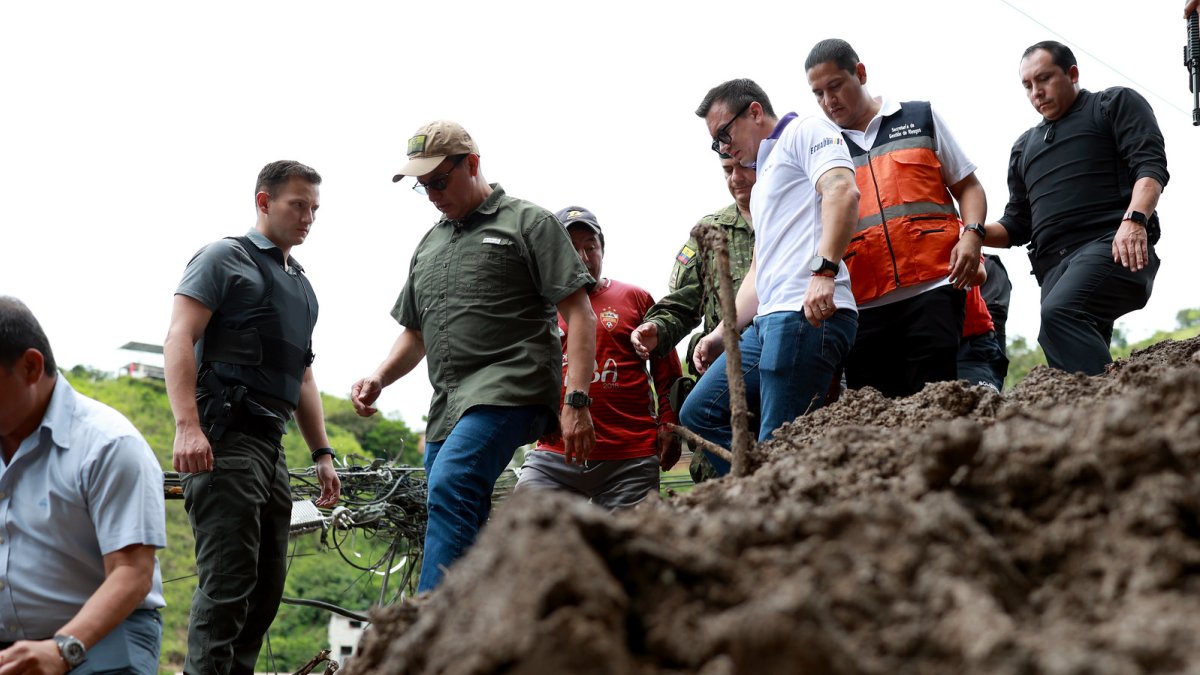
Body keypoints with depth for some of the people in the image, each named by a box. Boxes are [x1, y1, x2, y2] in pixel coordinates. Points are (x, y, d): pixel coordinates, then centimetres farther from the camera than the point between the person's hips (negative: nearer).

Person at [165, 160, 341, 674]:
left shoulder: (302, 287, 25)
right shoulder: (225, 257, 1)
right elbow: (179, 338, -10)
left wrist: (322, 453, 20)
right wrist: (187, 425, -21)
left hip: (271, 445, 9)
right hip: (225, 440, -8)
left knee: (267, 588, 9)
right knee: (227, 583, -14)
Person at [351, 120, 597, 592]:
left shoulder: (529, 224, 4)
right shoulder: (429, 245, 25)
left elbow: (579, 315, -2)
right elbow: (415, 335, 30)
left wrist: (577, 401, -13)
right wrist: (379, 379, 9)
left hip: (509, 388, -8)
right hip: (448, 406, 8)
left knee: (450, 486, -29)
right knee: (468, 537, 3)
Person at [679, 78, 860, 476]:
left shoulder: (804, 132, 3)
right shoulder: (765, 178, 32)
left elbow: (842, 192, -17)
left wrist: (824, 271, -28)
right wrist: (722, 334, 25)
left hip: (809, 314, -10)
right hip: (769, 321, 10)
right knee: (698, 414, 7)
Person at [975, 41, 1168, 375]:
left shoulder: (1116, 104, 13)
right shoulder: (1024, 147, 30)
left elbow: (1151, 165, -3)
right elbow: (1017, 225, 28)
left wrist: (1134, 219, -22)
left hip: (1113, 247, -6)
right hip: (1055, 266, 6)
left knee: (1059, 312, -34)